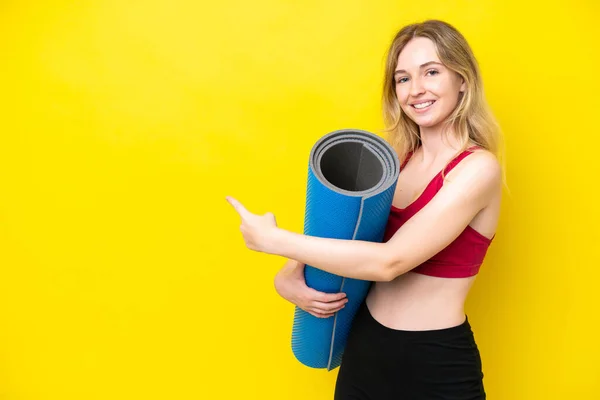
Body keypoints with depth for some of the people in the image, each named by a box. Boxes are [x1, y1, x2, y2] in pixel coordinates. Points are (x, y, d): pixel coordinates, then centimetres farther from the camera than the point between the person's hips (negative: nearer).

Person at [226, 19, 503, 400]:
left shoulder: (478, 167, -16)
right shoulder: (397, 158, 3)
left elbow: (389, 261, -24)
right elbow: (338, 228, 8)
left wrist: (273, 239, -19)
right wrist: (288, 277, -12)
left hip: (436, 366, -5)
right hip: (363, 348, 6)